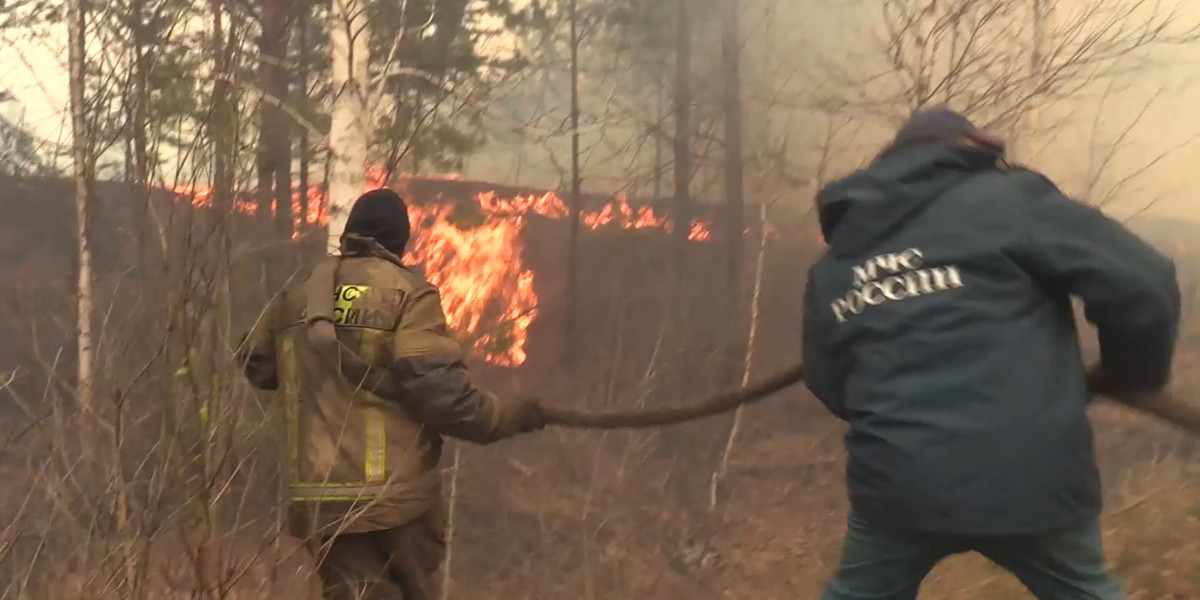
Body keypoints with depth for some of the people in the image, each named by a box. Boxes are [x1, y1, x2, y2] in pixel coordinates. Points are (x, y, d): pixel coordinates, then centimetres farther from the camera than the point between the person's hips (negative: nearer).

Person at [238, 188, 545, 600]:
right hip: (396, 491, -4)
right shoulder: (407, 294, -8)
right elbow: (436, 388, -16)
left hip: (323, 496, 4)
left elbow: (256, 365, 20)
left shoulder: (298, 294, 9)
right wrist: (512, 416, -4)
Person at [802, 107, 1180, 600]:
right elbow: (1142, 284, -7)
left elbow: (829, 389, 16)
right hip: (1026, 478, -2)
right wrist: (1133, 373, 12)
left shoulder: (830, 269, 11)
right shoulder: (1007, 199, -2)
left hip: (898, 483, 3)